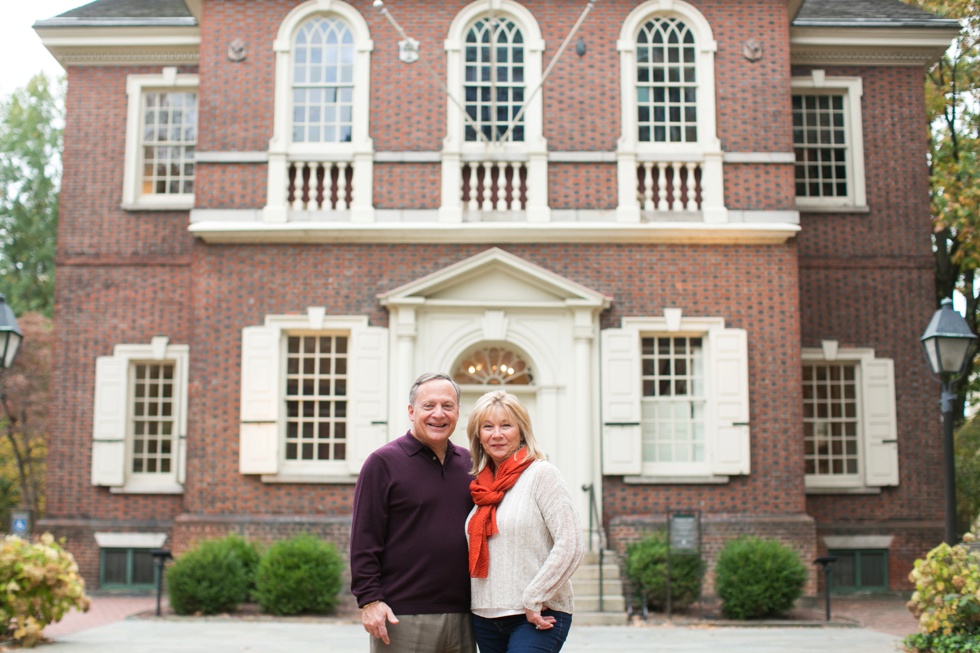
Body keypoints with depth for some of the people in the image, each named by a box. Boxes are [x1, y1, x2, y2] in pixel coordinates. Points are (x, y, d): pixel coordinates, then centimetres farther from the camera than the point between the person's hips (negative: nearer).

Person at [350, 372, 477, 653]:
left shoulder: (469, 463, 12)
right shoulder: (383, 462, -2)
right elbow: (364, 540, -6)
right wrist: (369, 599, -13)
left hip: (462, 617, 5)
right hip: (402, 619, -5)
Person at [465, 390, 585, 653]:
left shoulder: (541, 473, -6)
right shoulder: (482, 484, 12)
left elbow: (571, 545, -13)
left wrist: (534, 600, -13)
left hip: (537, 618, -6)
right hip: (485, 617, 6)